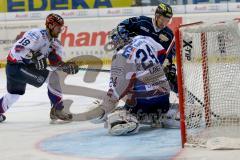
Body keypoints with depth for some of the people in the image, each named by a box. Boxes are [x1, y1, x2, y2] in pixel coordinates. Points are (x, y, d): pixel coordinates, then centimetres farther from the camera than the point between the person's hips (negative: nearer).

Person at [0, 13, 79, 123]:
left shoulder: (55, 43, 7)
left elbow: (56, 62, 4)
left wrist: (67, 66, -15)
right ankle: (57, 110, -12)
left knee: (14, 95, 27)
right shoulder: (38, 35, -21)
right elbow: (17, 49, -27)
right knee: (53, 77, -19)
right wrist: (34, 57, -35)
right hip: (16, 66, -10)